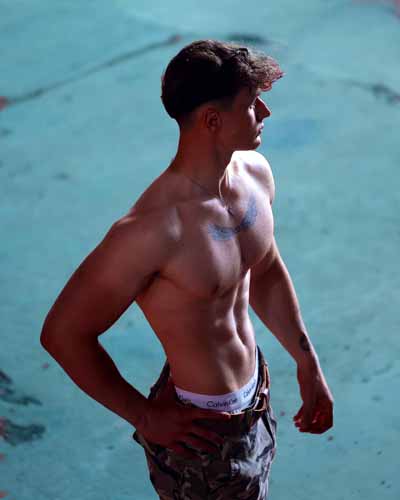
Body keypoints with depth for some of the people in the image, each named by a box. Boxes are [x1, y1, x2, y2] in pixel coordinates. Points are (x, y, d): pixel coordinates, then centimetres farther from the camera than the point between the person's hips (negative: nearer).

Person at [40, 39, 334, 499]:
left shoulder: (255, 173, -7)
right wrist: (145, 417, -15)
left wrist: (307, 362, 13)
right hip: (201, 431, -8)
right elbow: (63, 333, -22)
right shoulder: (151, 231, -32)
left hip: (256, 398, 8)